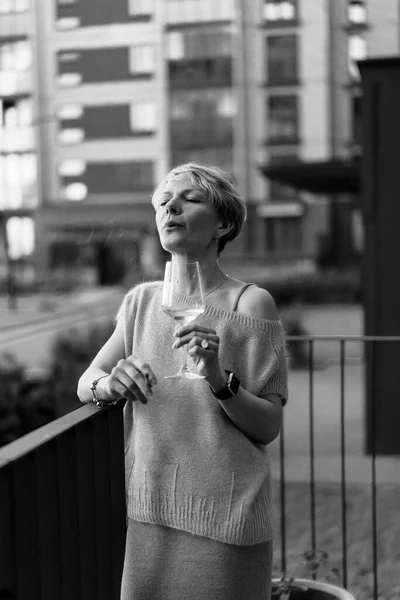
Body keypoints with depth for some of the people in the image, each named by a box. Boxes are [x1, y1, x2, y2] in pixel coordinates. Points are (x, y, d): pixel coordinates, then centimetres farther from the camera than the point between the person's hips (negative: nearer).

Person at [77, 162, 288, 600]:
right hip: (150, 510, 4)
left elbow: (269, 426, -8)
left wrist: (219, 380, -25)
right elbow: (84, 384, 7)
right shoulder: (141, 300, 6)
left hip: (225, 516, -4)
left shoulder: (249, 303, -8)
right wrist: (106, 384, -14)